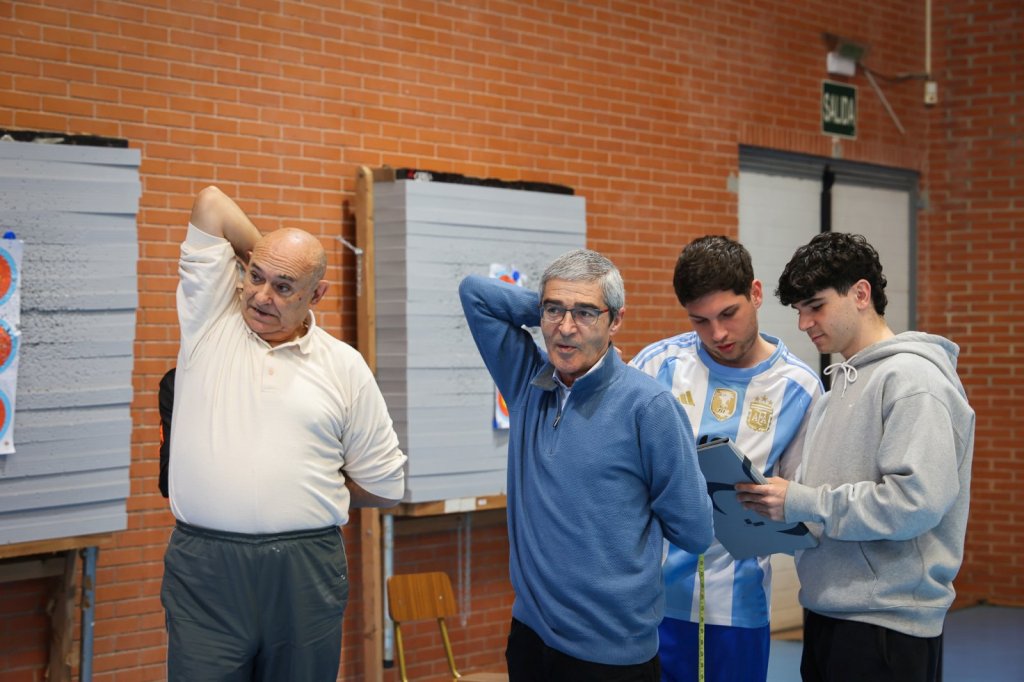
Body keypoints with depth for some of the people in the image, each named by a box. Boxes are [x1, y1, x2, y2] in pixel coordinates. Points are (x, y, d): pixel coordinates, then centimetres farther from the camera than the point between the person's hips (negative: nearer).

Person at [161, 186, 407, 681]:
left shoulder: (344, 366, 8)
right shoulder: (209, 318, 8)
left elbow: (384, 485, 12)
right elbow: (211, 204, 3)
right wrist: (264, 260, 15)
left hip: (307, 570, 1)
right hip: (204, 567, -1)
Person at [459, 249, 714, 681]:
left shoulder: (647, 406, -13)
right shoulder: (527, 382, 3)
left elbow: (694, 531, -8)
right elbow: (475, 292, 7)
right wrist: (549, 307, 2)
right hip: (528, 634, 5)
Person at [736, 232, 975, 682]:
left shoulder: (911, 378, -13)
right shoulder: (843, 380, 14)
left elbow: (917, 500, -22)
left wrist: (800, 502, -19)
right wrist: (777, 498, 0)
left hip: (887, 625, -8)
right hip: (826, 611, 8)